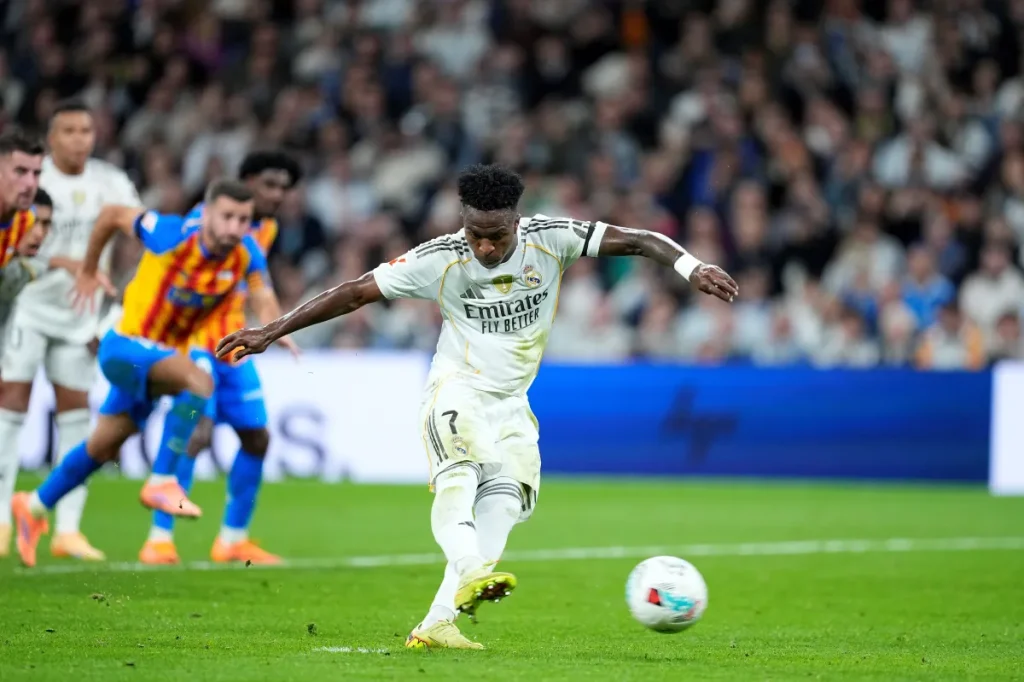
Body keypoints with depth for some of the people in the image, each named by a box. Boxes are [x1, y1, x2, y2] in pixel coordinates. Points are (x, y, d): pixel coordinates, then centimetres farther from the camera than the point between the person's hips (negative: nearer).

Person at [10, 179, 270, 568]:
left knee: (103, 448, 20)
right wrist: (88, 271, 4)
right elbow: (113, 214, -10)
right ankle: (163, 484, -29)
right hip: (127, 345, -7)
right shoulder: (172, 235, -23)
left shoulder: (245, 255, -11)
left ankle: (35, 506, 40)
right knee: (199, 381, -33)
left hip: (164, 356, 7)